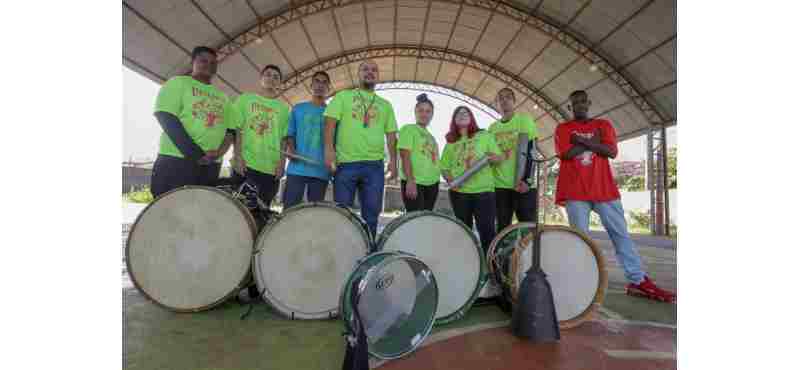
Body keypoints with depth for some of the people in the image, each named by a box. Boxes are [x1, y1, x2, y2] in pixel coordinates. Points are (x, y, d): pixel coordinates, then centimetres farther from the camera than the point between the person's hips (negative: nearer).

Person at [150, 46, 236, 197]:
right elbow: (165, 117, -7)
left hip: (211, 166, 5)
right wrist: (195, 154, -17)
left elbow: (229, 130, 14)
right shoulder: (177, 83, 7)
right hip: (176, 160, -5)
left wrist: (218, 152, -8)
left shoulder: (222, 97, 21)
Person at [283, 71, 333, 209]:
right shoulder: (298, 109, 14)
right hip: (297, 168, 0)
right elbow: (290, 134, 15)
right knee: (289, 208, -3)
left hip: (321, 171, 0)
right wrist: (290, 148, -4)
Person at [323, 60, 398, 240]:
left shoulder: (385, 104, 20)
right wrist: (329, 149, -12)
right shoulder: (343, 96, 12)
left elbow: (391, 134, 16)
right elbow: (330, 122, 1)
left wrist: (393, 160, 4)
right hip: (345, 163, -2)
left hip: (374, 165, 2)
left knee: (371, 214, 3)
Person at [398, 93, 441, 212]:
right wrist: (410, 181, -21)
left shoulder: (430, 136, 22)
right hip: (414, 182, -7)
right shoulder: (409, 129, 0)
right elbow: (405, 156, -12)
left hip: (431, 184, 7)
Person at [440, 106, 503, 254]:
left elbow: (499, 158, 6)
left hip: (483, 190, -2)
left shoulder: (484, 135, 7)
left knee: (487, 230, -5)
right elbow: (444, 167, 9)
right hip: (459, 192, 2)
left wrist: (485, 157, -14)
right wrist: (449, 179, -10)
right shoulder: (451, 142, 11)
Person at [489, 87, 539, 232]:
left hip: (523, 184, -4)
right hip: (500, 185, 4)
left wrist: (526, 180, -18)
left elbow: (530, 151, -8)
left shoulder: (524, 120, 1)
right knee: (502, 227, 7)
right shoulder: (493, 127, 13)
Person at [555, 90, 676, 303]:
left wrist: (582, 141, -5)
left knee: (620, 234, 3)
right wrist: (594, 142, -3)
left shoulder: (603, 125, 15)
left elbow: (612, 152, -1)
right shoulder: (563, 128, 9)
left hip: (604, 188, 2)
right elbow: (566, 153, -9)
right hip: (575, 191, -2)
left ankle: (638, 281, 10)